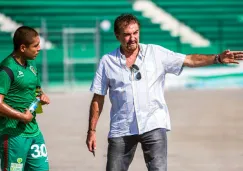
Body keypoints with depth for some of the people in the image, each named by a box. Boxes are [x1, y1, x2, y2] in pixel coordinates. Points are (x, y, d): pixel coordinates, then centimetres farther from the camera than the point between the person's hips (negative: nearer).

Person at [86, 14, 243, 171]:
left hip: (153, 124, -1)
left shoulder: (156, 53, 4)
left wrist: (218, 58, -16)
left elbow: (189, 60, -2)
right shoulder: (107, 61, 4)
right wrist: (92, 130, 4)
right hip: (121, 128, 1)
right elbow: (98, 99, 7)